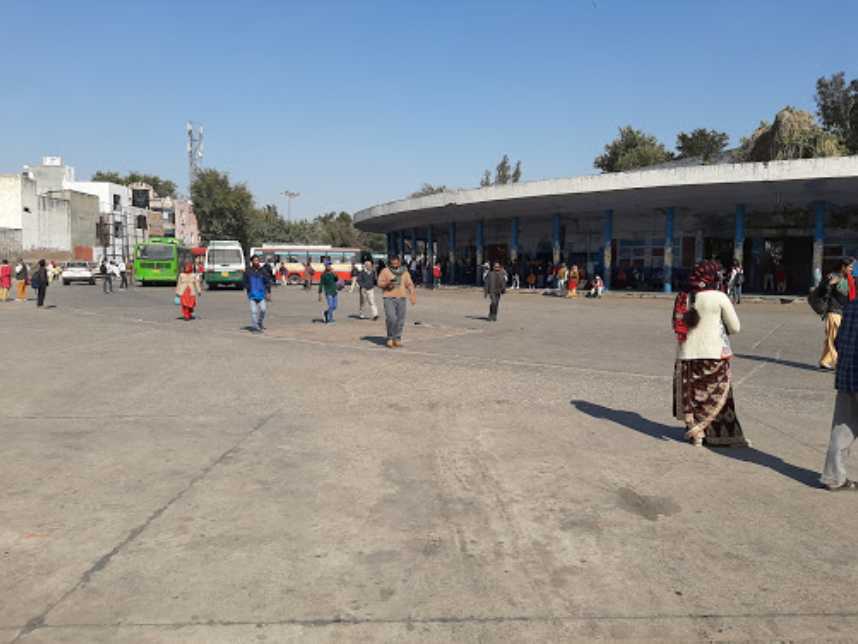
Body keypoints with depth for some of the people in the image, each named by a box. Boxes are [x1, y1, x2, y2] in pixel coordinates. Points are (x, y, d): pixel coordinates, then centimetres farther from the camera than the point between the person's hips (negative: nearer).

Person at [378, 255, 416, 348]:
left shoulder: (404, 272, 12)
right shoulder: (385, 271, 3)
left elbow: (409, 284, 8)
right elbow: (380, 284, -2)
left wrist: (413, 296, -5)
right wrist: (388, 283, -21)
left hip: (401, 298, 3)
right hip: (389, 298, -3)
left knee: (400, 320, 1)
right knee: (391, 318, -15)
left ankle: (397, 339, 13)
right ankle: (390, 338, 1)